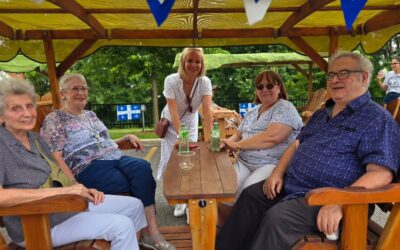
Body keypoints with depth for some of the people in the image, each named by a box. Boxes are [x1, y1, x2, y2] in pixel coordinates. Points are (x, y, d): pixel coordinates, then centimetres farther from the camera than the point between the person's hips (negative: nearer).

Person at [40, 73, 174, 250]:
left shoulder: (91, 115, 24)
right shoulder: (54, 120, 3)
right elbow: (55, 157, -7)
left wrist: (127, 137, 12)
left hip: (115, 159, 6)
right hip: (89, 168, -6)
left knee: (143, 167, -26)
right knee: (142, 184, -26)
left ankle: (151, 232, -24)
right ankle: (150, 232, -9)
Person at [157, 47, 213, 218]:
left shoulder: (205, 82, -22)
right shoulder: (171, 80, -27)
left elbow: (207, 110, -32)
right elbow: (173, 112, -33)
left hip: (191, 123, 1)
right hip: (171, 122, -1)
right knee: (170, 158, -4)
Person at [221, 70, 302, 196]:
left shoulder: (285, 108, -4)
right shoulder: (251, 112, 19)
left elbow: (272, 137, -19)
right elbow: (239, 135, 24)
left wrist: (237, 145, -13)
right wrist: (226, 142, 0)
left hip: (273, 164, -5)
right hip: (243, 162, 6)